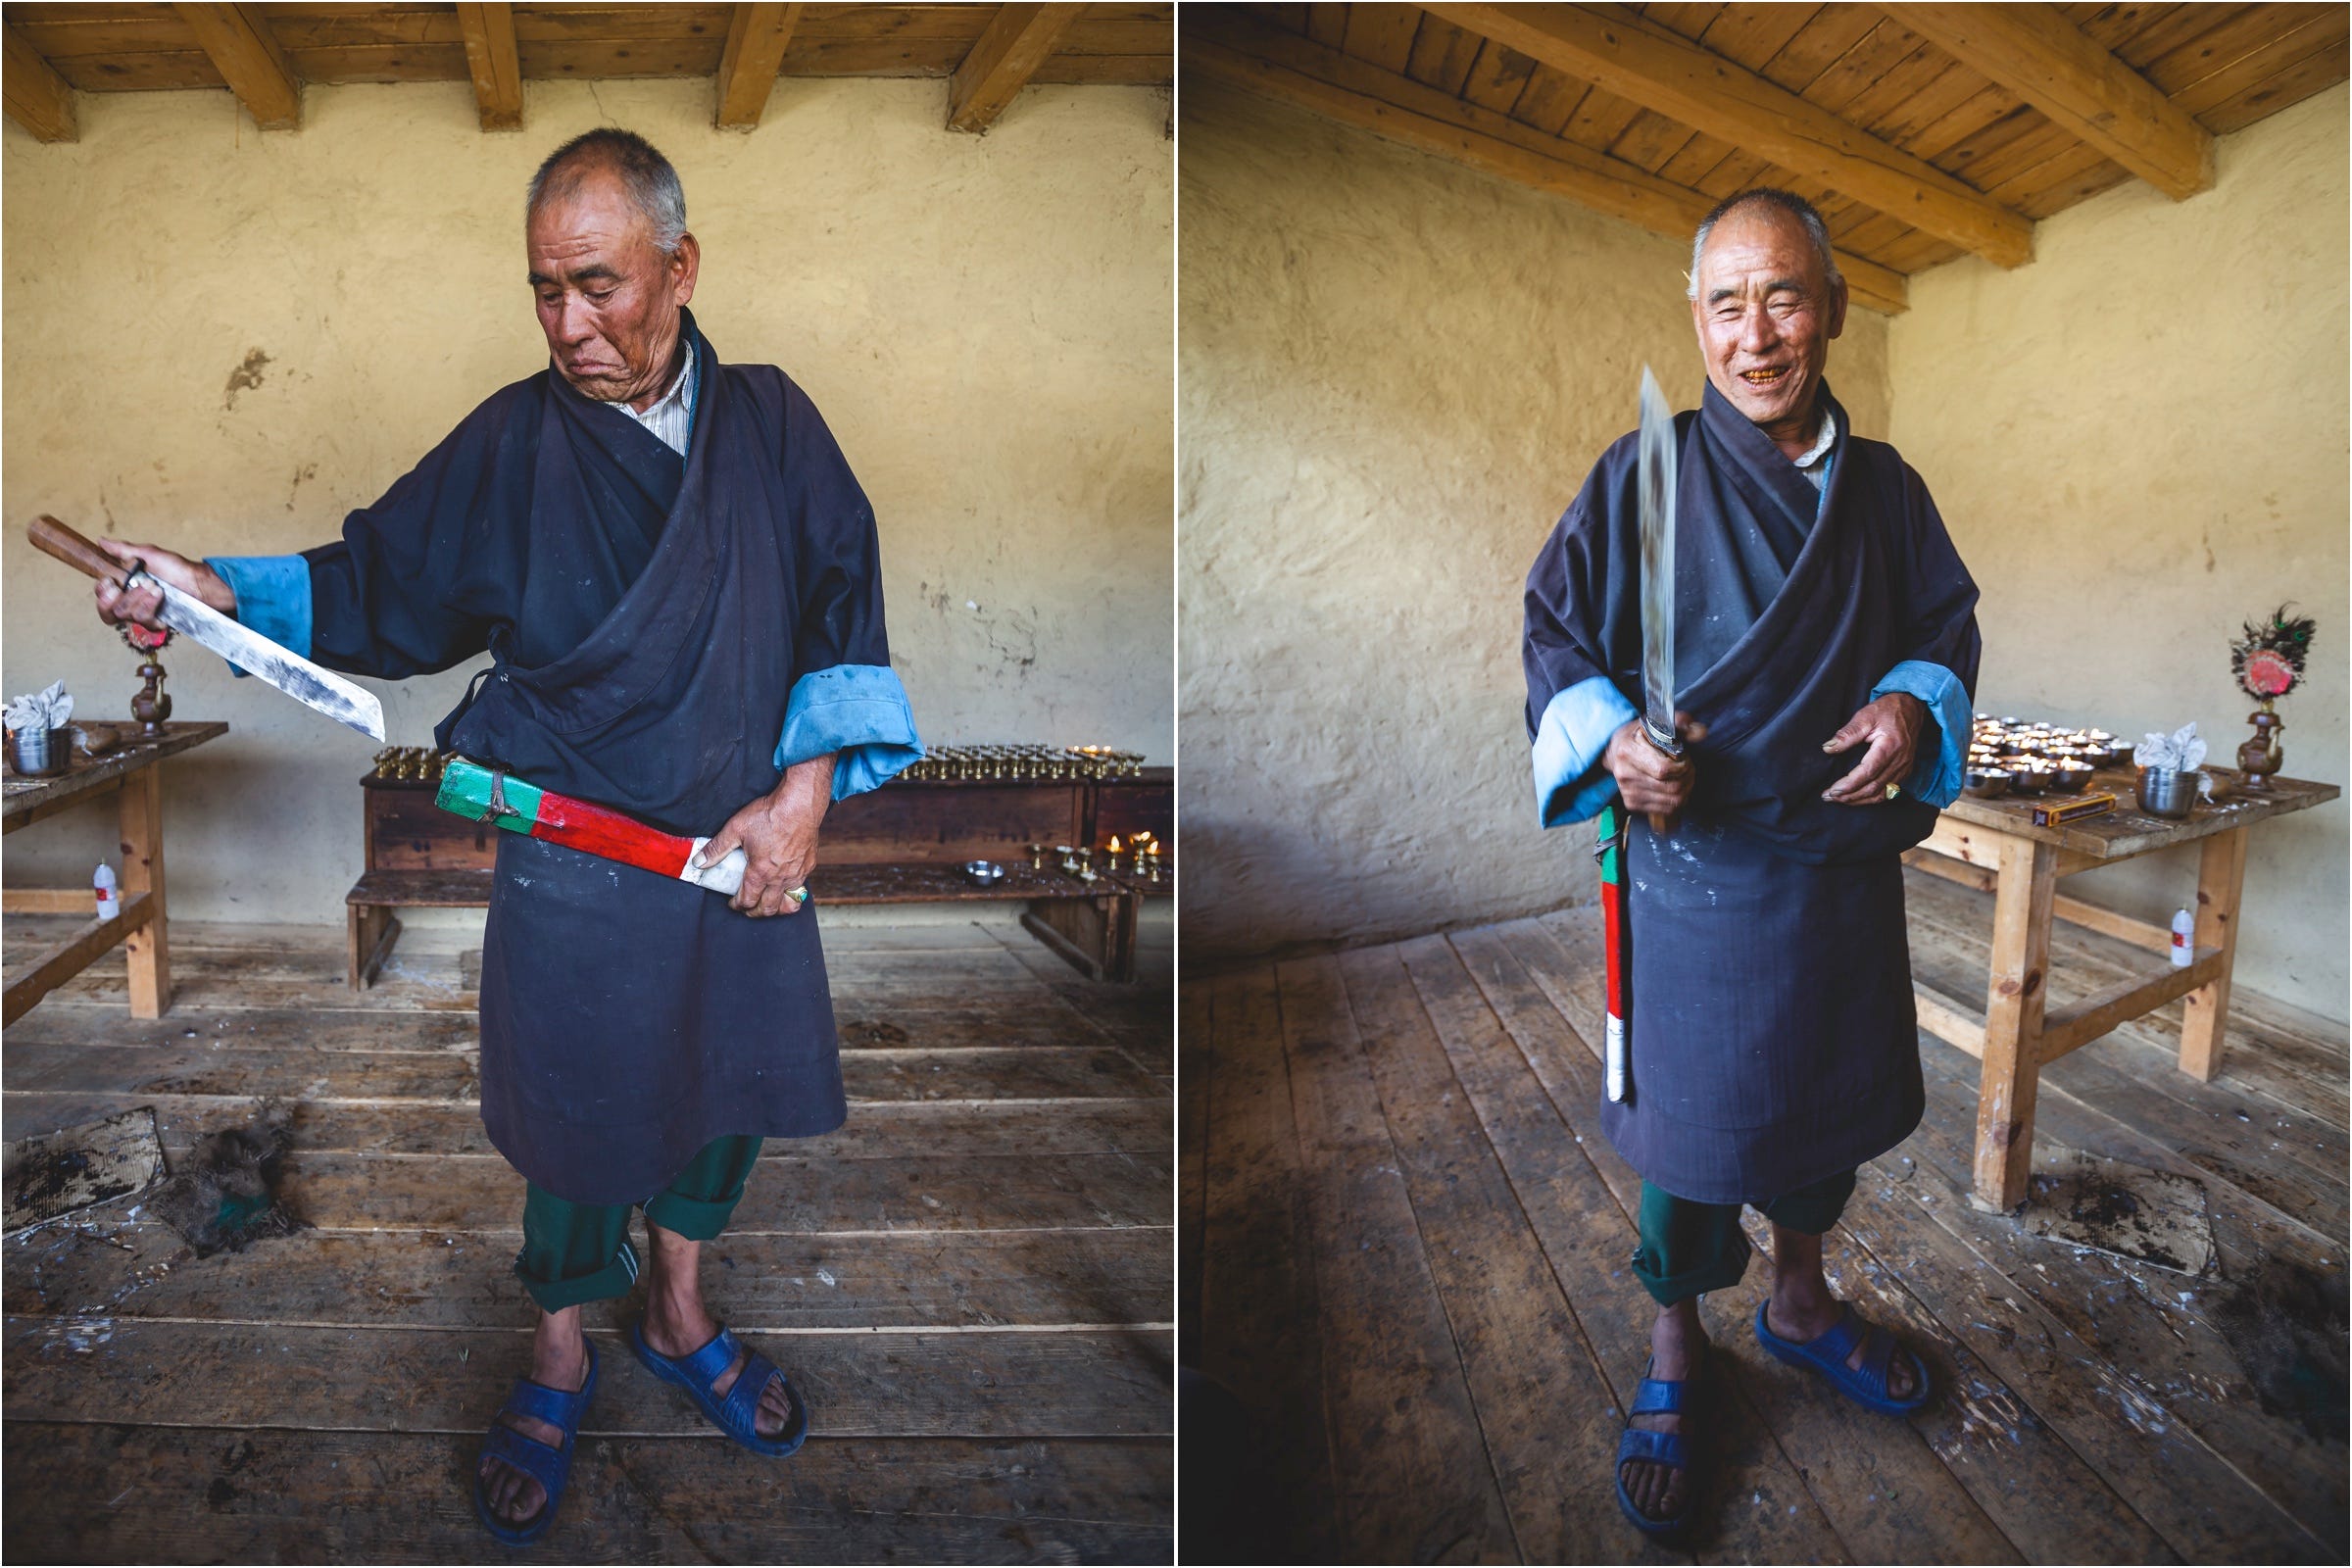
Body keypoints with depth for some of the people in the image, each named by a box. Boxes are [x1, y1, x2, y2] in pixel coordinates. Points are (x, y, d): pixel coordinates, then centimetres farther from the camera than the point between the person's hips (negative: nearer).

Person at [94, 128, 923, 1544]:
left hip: (752, 845, 3)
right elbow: (380, 581, 2)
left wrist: (804, 792, -11)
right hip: (576, 869, -2)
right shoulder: (512, 442, -6)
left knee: (729, 1087, 17)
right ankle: (561, 1360, 39)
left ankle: (679, 1315, 45)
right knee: (577, 1118, 11)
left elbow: (844, 606, -3)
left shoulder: (770, 421, -2)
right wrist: (221, 589, -15)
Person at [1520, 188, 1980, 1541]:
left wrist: (1915, 707, -9)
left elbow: (1949, 623, 12)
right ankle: (1676, 1353, 30)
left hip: (1847, 863, 5)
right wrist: (1610, 738, -23)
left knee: (1830, 1095, 20)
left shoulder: (1884, 488, 3)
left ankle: (1802, 1301, 46)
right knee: (1693, 1121, 6)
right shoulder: (1644, 475, -9)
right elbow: (1556, 626, -6)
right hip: (1695, 866, -4)